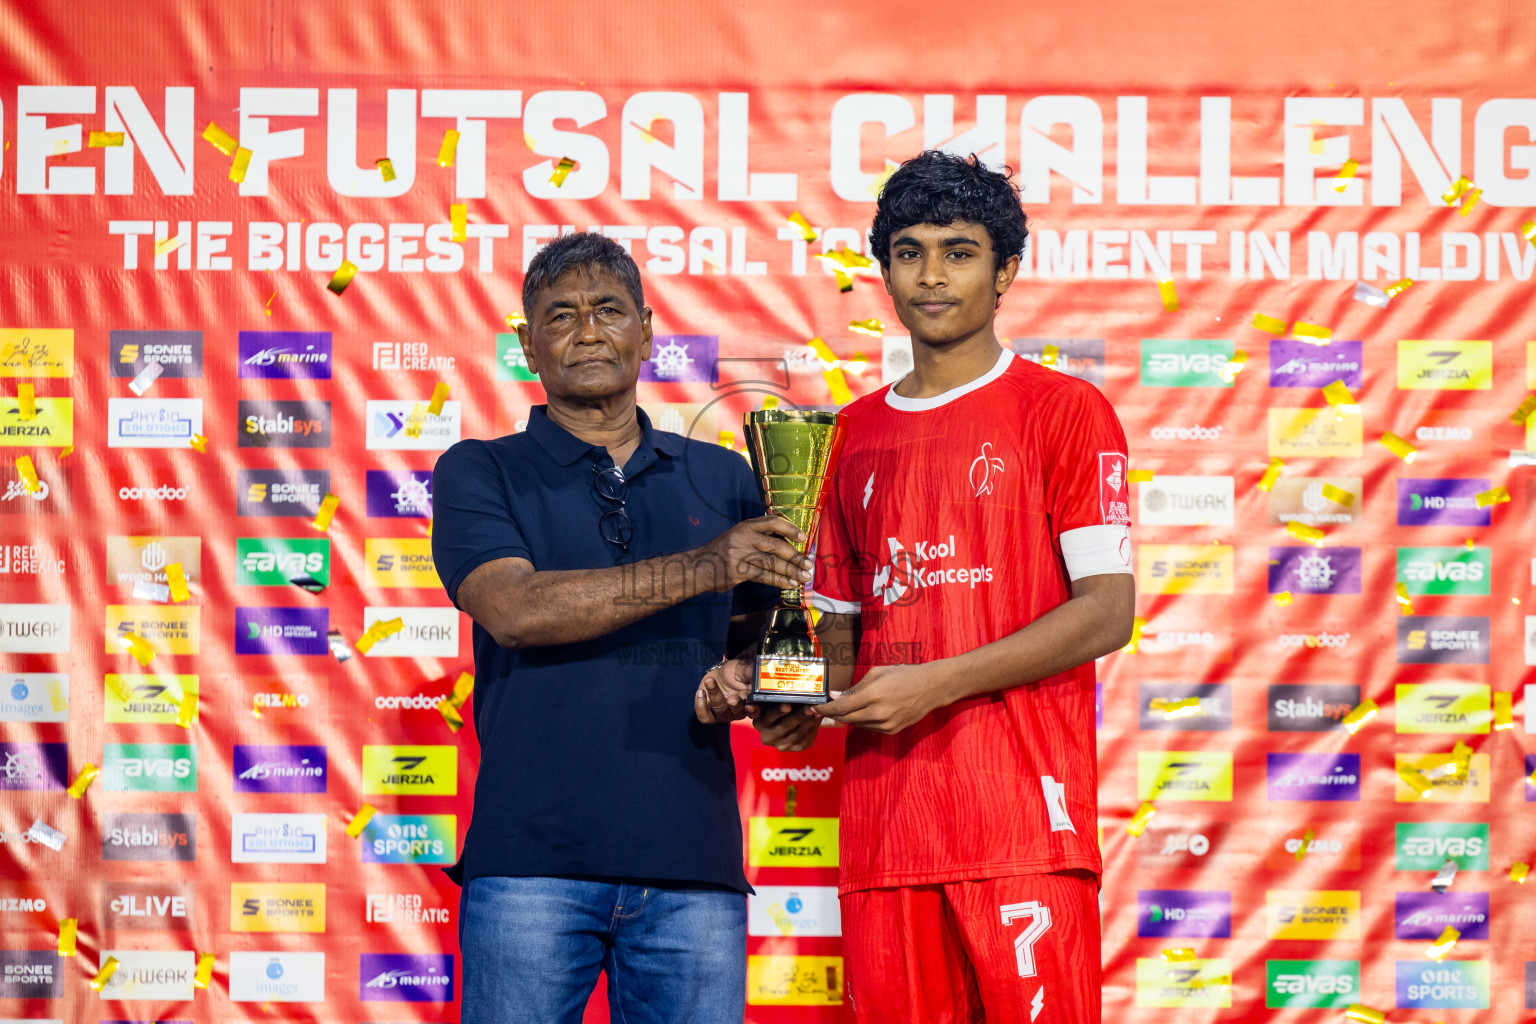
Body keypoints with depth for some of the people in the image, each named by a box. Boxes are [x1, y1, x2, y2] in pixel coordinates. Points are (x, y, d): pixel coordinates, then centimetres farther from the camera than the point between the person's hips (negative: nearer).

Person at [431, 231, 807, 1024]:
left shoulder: (720, 478, 16)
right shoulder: (480, 474, 8)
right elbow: (514, 609, -10)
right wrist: (702, 567, -18)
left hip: (692, 866, 2)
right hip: (532, 861, -2)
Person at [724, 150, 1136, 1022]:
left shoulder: (1064, 410, 2)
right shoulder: (854, 434, 19)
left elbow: (1107, 611, -7)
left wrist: (936, 684, -14)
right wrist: (800, 704, 2)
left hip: (1023, 819, -4)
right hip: (883, 823, 5)